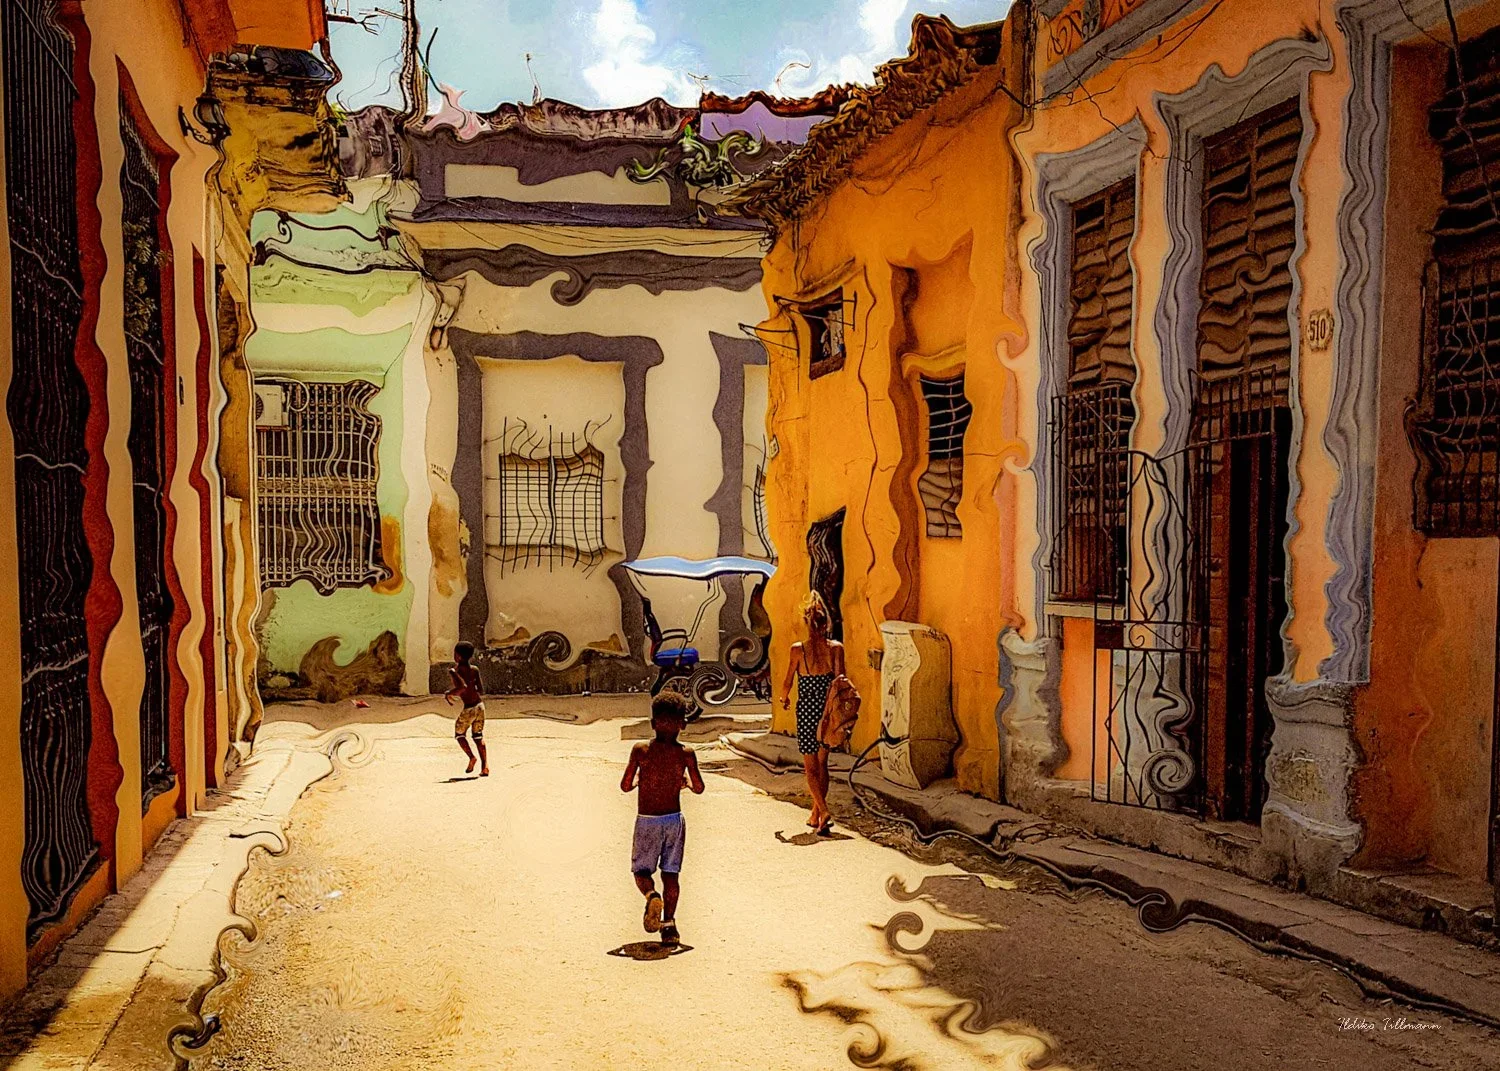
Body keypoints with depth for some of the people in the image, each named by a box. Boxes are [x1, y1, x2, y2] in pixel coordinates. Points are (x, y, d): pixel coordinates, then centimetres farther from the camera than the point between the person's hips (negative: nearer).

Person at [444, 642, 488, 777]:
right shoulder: (475, 669, 5)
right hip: (480, 705, 5)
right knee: (478, 737, 16)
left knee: (459, 734, 21)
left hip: (468, 709, -5)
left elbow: (462, 686, -28)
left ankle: (471, 757, 2)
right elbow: (480, 689, 7)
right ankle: (485, 767, 6)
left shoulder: (455, 671, -12)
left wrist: (448, 694, -12)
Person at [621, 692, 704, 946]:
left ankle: (652, 896, -19)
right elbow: (699, 789, -2)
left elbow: (625, 786, -5)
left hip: (646, 821, -1)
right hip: (674, 820, 1)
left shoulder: (640, 751, -10)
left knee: (641, 871, 12)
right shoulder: (686, 754, -8)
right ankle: (668, 924, 5)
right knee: (670, 873, 11)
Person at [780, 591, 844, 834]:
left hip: (806, 711, -3)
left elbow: (788, 683, -2)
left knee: (810, 767, 4)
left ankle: (824, 810, -14)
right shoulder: (836, 648, -5)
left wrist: (784, 699, 18)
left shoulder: (798, 649, -9)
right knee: (822, 764, 16)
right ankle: (815, 815, 22)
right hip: (828, 710, 3)